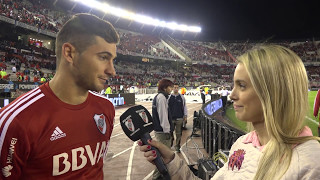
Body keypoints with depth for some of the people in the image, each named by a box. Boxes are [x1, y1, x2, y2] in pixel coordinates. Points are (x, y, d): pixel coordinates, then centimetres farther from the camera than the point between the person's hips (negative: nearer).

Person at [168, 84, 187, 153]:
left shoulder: (182, 97, 5)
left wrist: (185, 116, 5)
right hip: (171, 118, 0)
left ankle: (177, 146, 18)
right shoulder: (169, 97, 3)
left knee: (179, 134, 5)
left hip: (179, 118, 0)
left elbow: (184, 106, 9)